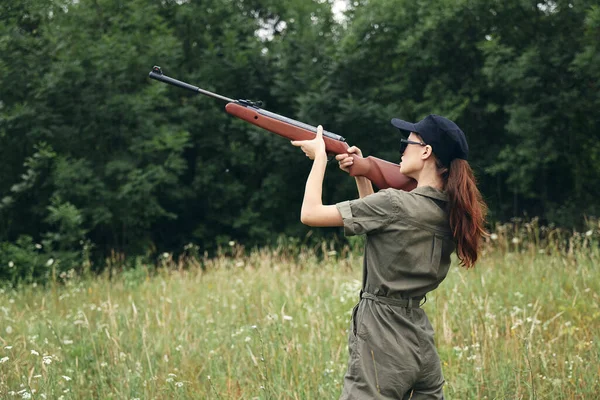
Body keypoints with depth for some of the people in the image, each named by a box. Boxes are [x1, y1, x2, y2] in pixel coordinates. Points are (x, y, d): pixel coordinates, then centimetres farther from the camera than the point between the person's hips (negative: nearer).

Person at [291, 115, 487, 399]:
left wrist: (320, 157, 0)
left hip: (382, 342, -8)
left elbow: (310, 214, -13)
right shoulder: (449, 211, 7)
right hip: (421, 342, 8)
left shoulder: (396, 203, -17)